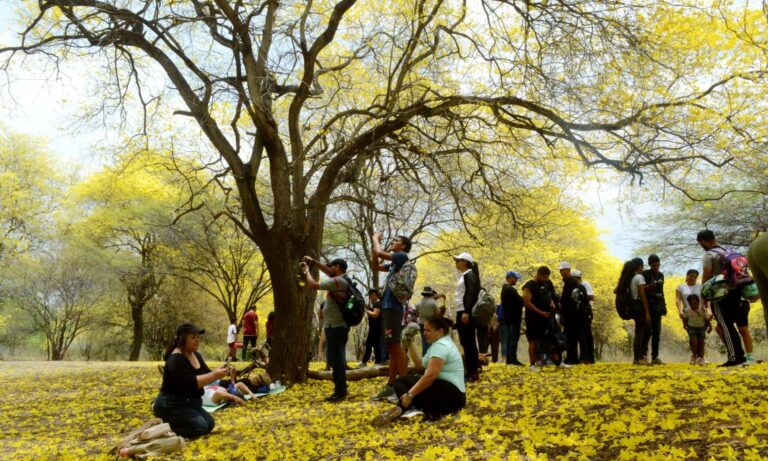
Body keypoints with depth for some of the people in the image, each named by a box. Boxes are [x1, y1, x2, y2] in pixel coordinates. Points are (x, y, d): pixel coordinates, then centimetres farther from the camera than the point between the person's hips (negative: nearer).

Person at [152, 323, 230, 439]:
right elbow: (190, 383, -30)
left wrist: (218, 371, -13)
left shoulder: (196, 355, 8)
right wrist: (215, 375, -33)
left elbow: (206, 375, 8)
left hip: (188, 403, 10)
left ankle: (171, 422, 15)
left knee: (209, 424, 8)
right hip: (171, 405, -10)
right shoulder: (176, 359, -21)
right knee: (200, 426, -22)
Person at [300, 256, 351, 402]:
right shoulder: (342, 280, 11)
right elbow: (328, 272, 28)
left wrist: (306, 271, -4)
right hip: (338, 326, 10)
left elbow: (312, 285, -20)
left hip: (335, 327, -10)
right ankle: (340, 390, 23)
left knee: (336, 359, -6)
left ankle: (340, 392, -2)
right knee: (336, 359, 16)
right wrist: (314, 262, 21)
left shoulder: (337, 282, -19)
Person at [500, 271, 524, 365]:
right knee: (514, 338, -7)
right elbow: (519, 301, -20)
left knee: (509, 338, 12)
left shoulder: (504, 288, 15)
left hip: (507, 317, 10)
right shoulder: (511, 289, -17)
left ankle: (508, 358, 15)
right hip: (514, 317, -10)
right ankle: (513, 358, -8)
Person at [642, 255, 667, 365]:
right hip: (647, 306, -6)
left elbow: (661, 291, 21)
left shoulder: (660, 275, 16)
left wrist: (664, 306, 16)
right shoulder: (644, 274, -2)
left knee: (657, 332, 4)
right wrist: (652, 285, -22)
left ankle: (655, 357, 8)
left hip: (657, 307, 6)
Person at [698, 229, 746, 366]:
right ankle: (740, 355, 14)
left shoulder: (709, 254, -8)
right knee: (729, 325, 15)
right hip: (734, 291, 8)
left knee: (725, 327, -5)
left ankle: (734, 357, -9)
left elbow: (706, 276, -11)